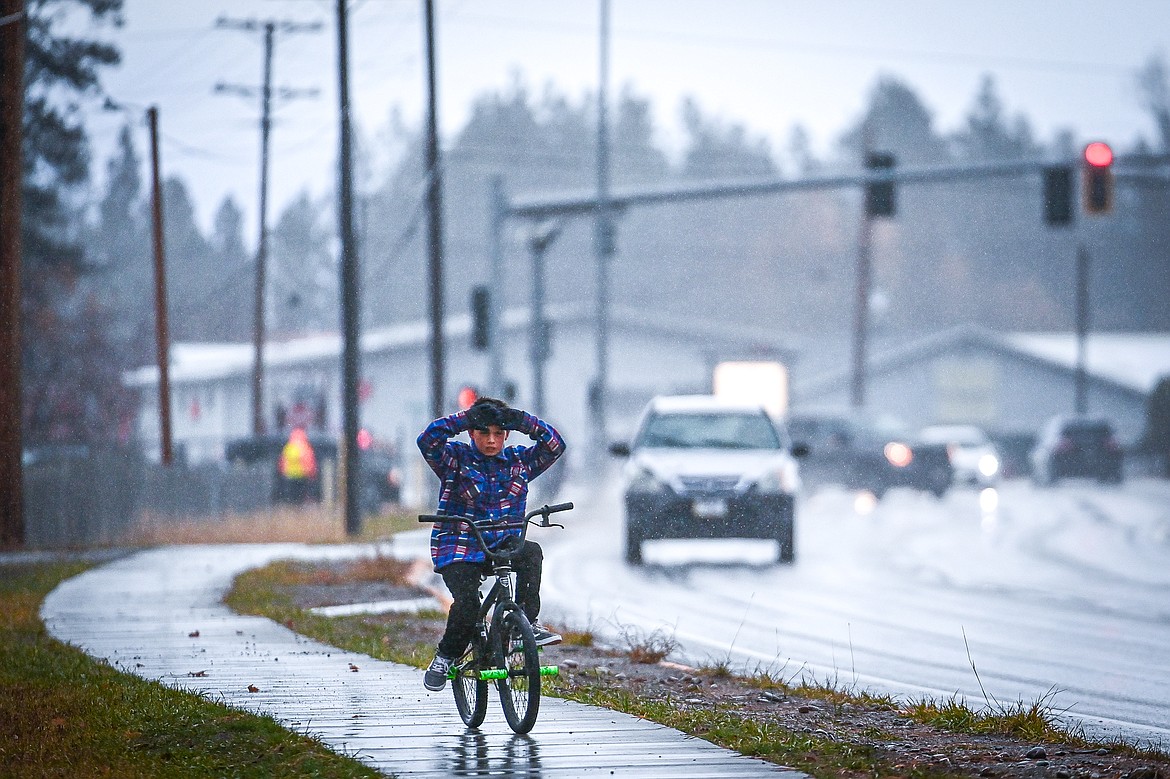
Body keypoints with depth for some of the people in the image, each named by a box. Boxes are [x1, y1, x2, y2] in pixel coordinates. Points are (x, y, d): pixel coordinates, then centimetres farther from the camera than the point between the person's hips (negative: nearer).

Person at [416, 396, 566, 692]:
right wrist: (465, 419, -20)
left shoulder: (518, 461, 8)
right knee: (467, 603, -24)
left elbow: (555, 446, 1)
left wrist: (525, 422, -12)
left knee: (531, 552, -29)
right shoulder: (456, 458, -1)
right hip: (459, 550, -3)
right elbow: (428, 440, -18)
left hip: (504, 545, 3)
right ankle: (446, 657, 1)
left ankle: (528, 623, -22)